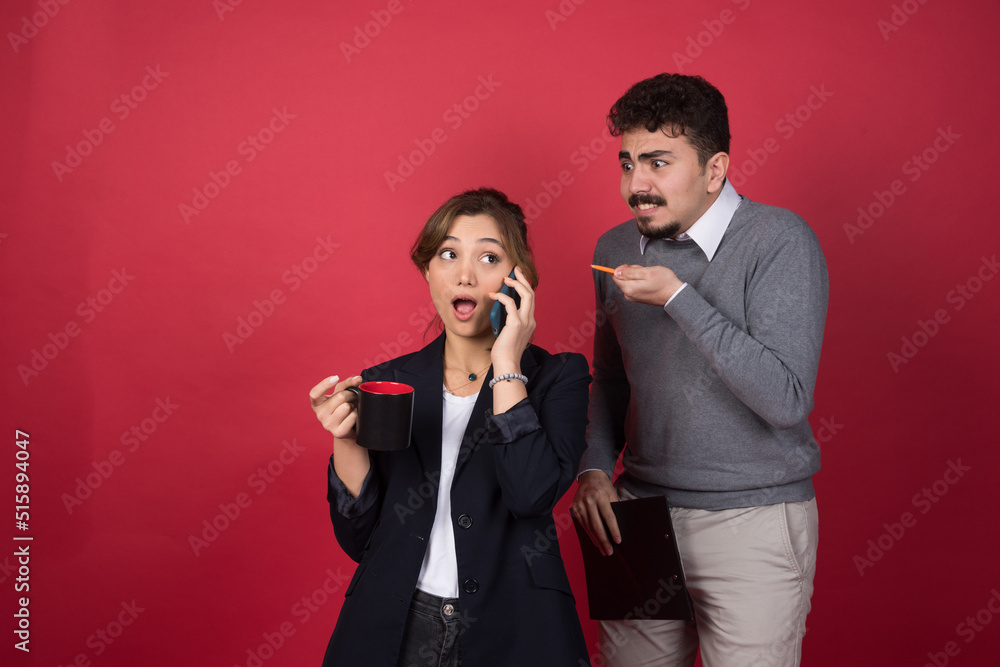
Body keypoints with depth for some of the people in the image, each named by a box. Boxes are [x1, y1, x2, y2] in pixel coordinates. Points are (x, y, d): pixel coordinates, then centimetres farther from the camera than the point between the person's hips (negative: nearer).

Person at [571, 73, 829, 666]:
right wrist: (596, 467, 0)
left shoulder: (779, 240, -12)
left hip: (753, 524, -4)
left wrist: (678, 297, -23)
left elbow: (787, 400, -22)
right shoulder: (615, 249, 5)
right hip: (640, 513, 5)